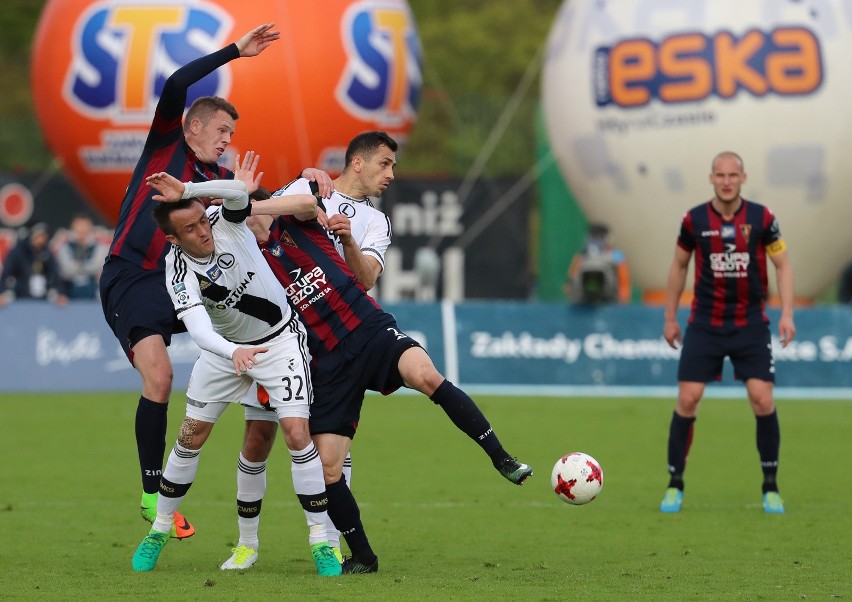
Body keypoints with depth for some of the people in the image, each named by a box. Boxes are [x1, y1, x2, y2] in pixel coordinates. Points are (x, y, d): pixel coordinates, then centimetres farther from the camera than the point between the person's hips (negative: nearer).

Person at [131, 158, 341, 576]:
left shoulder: (227, 221, -19)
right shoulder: (179, 274, -24)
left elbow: (239, 191, -41)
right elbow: (198, 328, -39)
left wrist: (186, 191, -47)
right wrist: (232, 352, -56)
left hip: (280, 341, -1)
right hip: (226, 348, 1)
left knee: (296, 434, -13)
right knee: (191, 435, 4)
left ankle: (321, 541, -8)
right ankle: (159, 530, 23)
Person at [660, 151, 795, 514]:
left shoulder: (761, 219, -5)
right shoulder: (694, 221, -3)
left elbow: (782, 265, 4)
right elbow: (678, 266, 11)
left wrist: (787, 313, -7)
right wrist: (670, 317, 12)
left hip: (751, 324, 0)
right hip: (704, 326, 1)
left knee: (762, 399, -10)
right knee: (687, 399, -7)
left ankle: (771, 487, 5)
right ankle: (675, 485, 6)